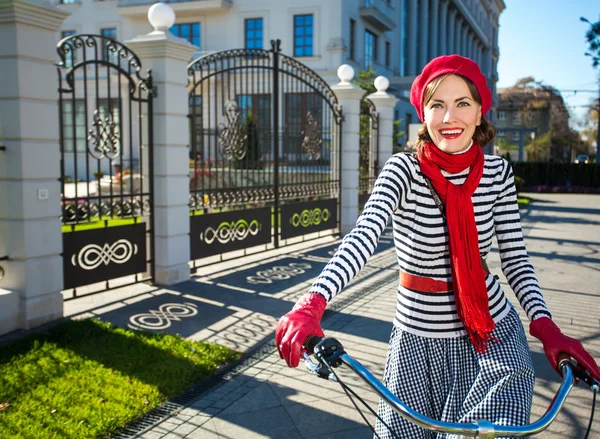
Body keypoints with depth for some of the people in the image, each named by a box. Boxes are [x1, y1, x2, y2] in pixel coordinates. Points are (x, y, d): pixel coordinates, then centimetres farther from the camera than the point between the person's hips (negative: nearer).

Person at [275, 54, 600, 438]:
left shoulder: (498, 173, -5)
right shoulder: (405, 170, -15)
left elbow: (515, 257, -1)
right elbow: (364, 236, -32)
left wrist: (545, 325, -16)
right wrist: (312, 303, -46)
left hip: (493, 331, 2)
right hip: (420, 338, -1)